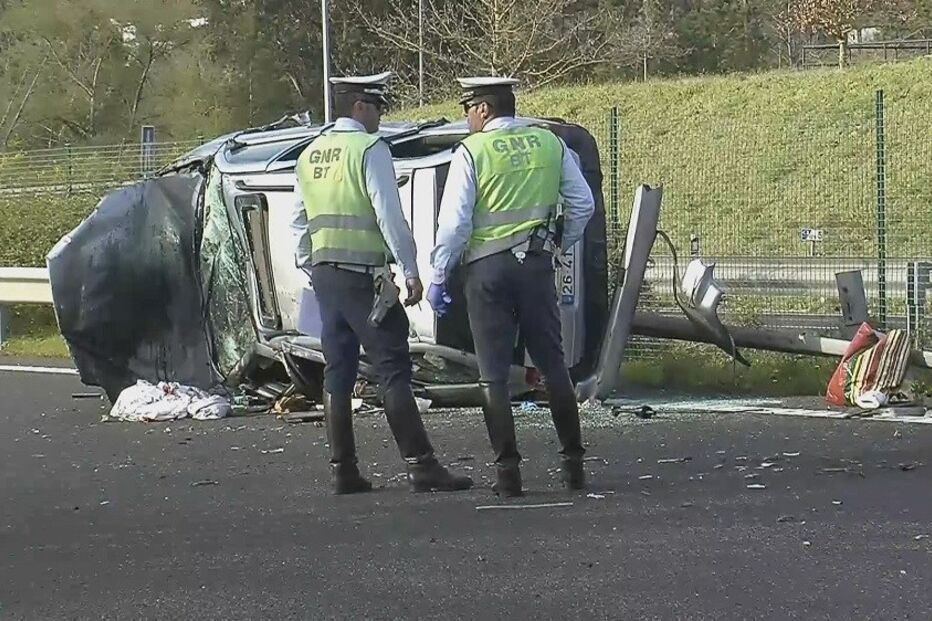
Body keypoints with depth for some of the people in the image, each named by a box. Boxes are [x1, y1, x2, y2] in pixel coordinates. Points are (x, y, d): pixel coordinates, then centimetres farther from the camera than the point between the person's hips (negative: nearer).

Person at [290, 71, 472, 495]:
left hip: (323, 272, 8)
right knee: (393, 369, -8)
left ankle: (343, 471, 11)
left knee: (338, 372, 10)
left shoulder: (309, 155, 14)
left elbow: (299, 222, 18)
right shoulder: (370, 149, -9)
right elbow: (389, 215, -14)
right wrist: (411, 270, -12)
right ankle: (420, 465, -11)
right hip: (362, 274, -7)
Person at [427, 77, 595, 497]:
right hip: (537, 263, 4)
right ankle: (573, 463, 12)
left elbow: (454, 222, -10)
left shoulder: (471, 152, -7)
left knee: (494, 374, 2)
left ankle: (507, 470, -1)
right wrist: (563, 244, 22)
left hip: (488, 270, -4)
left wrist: (438, 277, -3)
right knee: (553, 365, 11)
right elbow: (582, 204, 8)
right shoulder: (549, 143, 5)